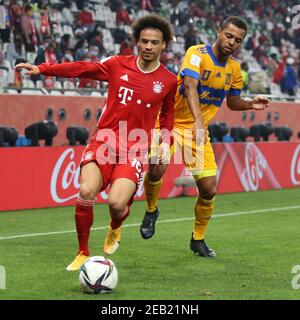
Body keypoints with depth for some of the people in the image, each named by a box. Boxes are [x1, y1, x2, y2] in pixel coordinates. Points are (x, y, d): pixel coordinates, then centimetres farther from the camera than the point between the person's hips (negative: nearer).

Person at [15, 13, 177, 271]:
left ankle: (115, 229, 20)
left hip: (135, 149, -1)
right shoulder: (118, 65, 4)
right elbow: (81, 68, 7)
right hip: (104, 140, 1)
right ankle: (83, 254, 1)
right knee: (86, 191, -21)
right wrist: (41, 69, 2)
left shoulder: (169, 81, 4)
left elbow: (167, 117, 18)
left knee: (116, 203, -21)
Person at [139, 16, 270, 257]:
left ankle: (198, 239, 19)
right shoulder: (197, 54, -17)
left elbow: (233, 102, 16)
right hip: (171, 121, -5)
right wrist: (198, 121, -47)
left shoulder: (234, 68, 3)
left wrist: (250, 104, -6)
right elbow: (190, 86, -33)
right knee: (157, 169, -28)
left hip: (199, 130, 5)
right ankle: (151, 210, 5)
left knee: (209, 188, -4)